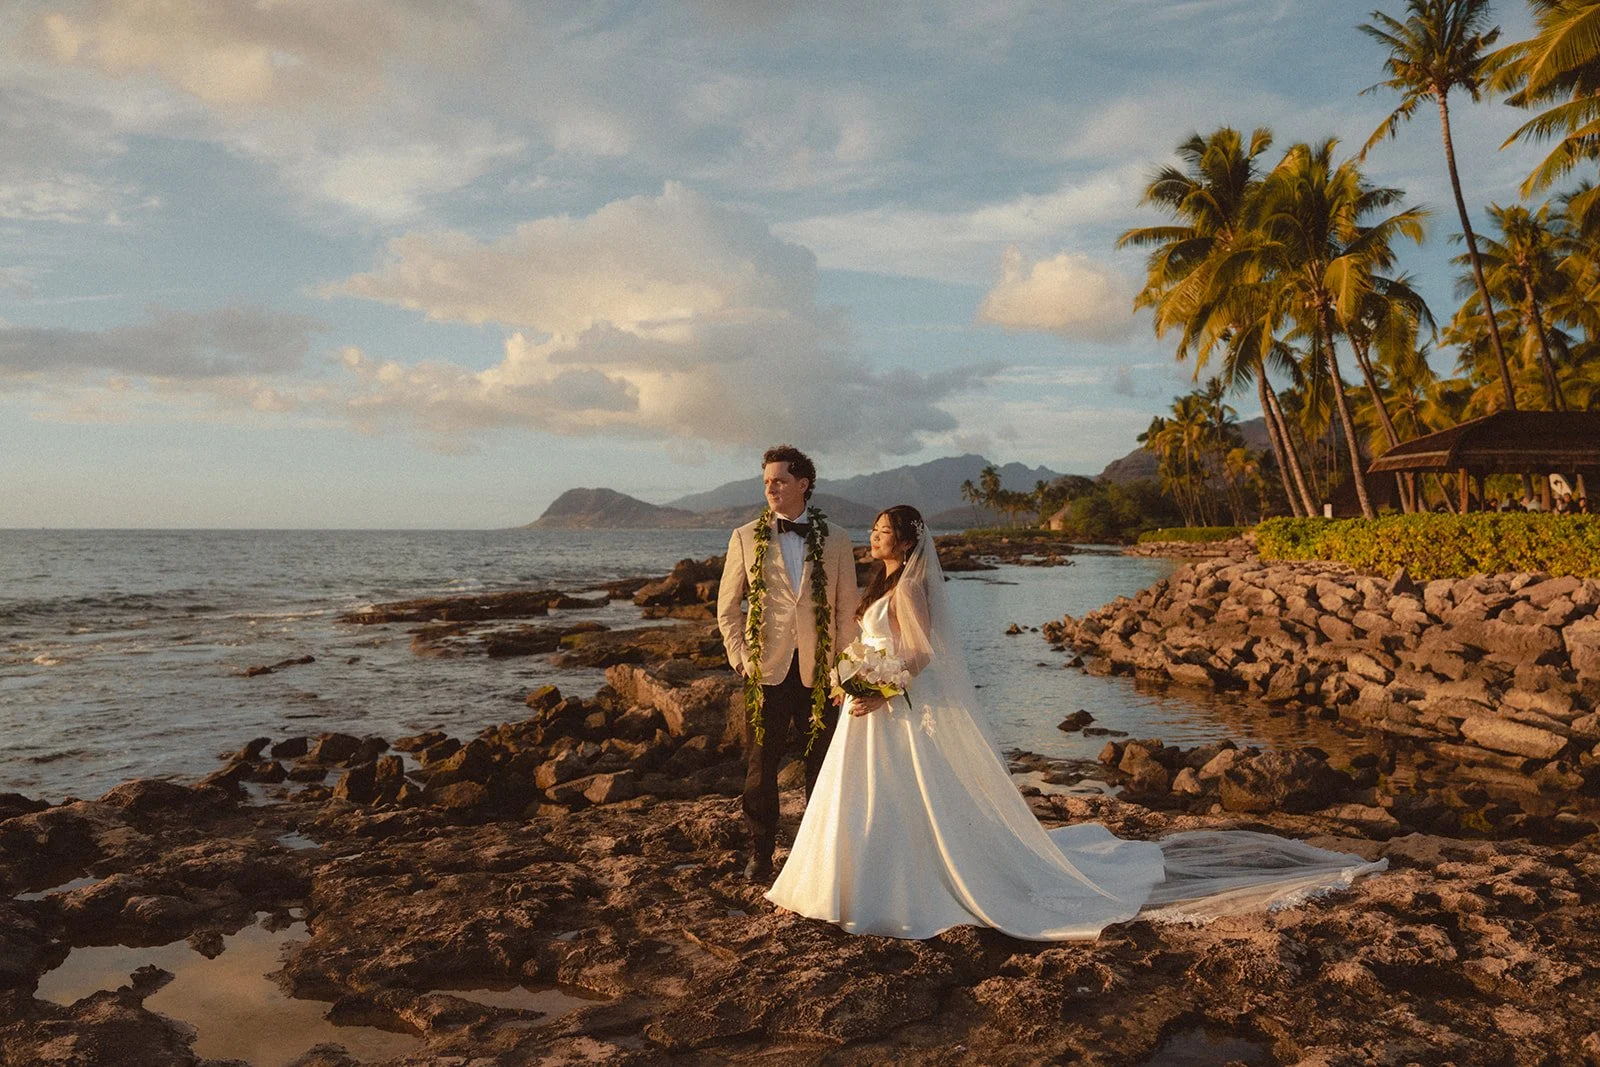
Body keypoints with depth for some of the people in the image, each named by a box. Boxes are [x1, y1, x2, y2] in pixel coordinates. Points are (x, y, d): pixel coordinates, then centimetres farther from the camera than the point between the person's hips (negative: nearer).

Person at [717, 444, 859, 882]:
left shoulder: (836, 541, 3)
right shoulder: (746, 538, 2)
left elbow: (847, 610, 6)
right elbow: (727, 608, 7)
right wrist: (740, 661, -2)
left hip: (819, 672, 0)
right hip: (766, 671, 0)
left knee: (822, 767, 10)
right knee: (760, 768, 7)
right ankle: (760, 854, 23)